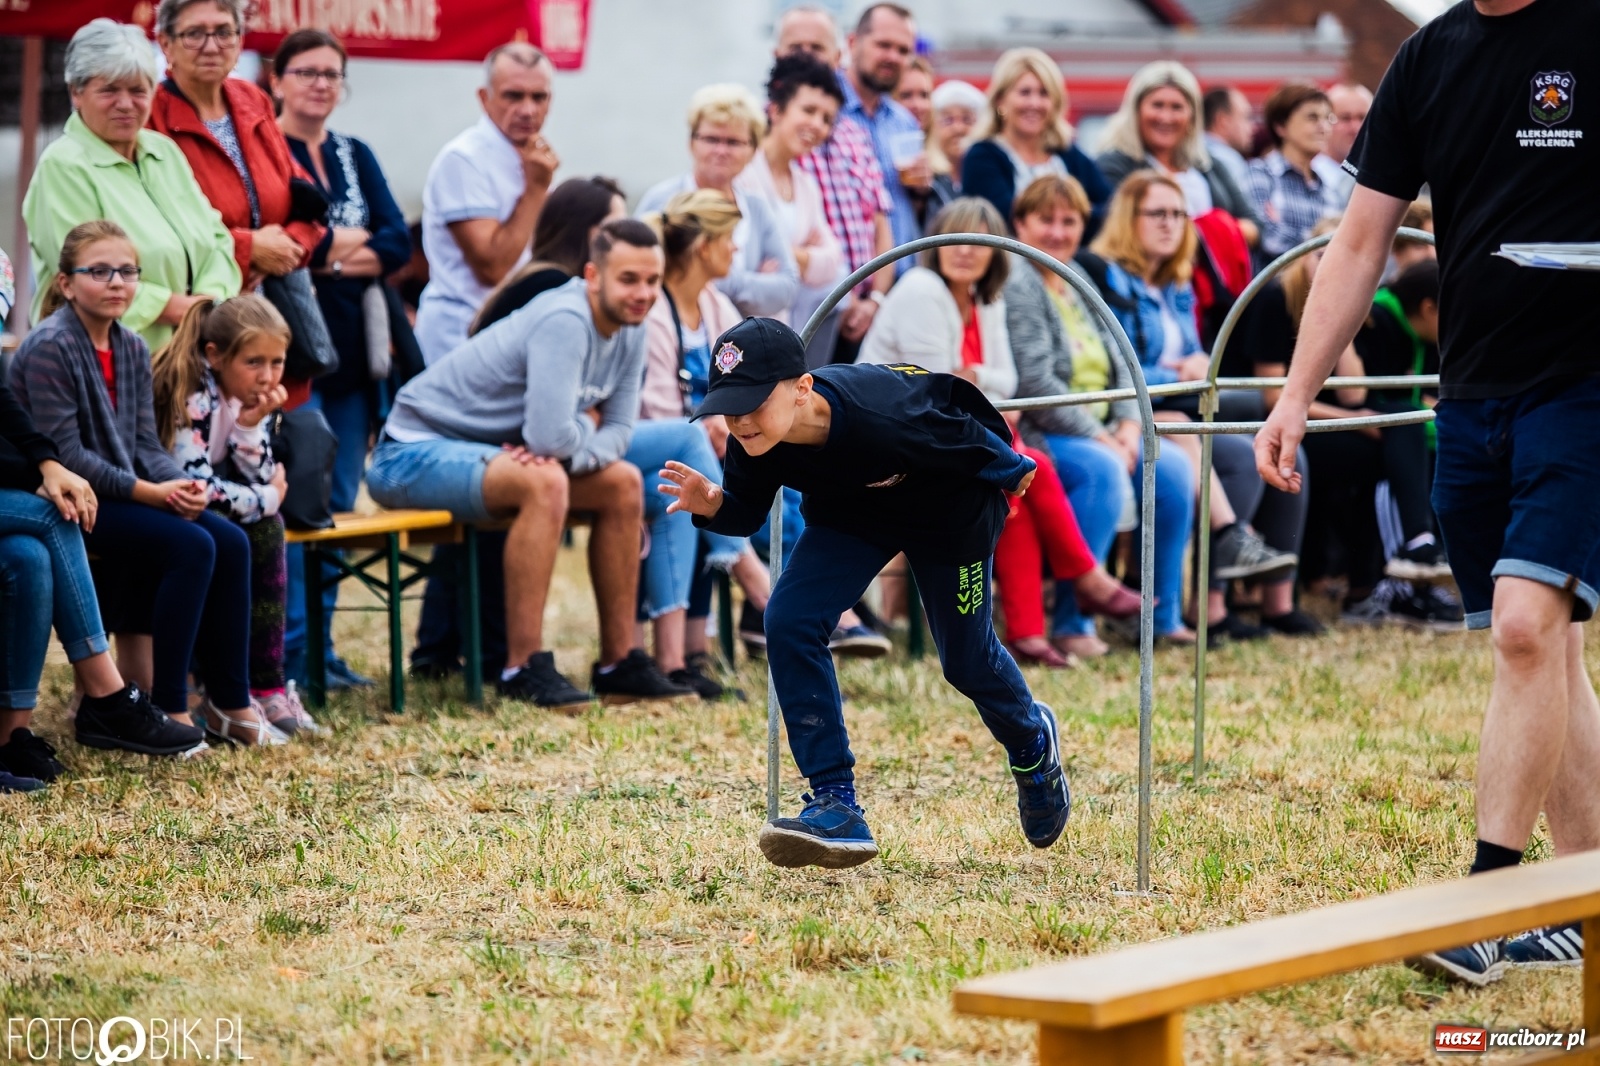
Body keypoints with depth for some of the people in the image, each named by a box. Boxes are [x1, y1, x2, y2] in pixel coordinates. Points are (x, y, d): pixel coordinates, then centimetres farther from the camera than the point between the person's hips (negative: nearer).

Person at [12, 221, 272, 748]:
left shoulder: (131, 349, 10)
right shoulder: (49, 348, -14)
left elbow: (145, 443, 9)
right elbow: (65, 453, -20)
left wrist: (183, 485, -12)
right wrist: (151, 493, -22)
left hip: (125, 493, 8)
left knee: (230, 542, -8)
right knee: (191, 546, -23)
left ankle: (230, 700, 1)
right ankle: (168, 707, -16)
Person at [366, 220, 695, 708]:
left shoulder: (628, 330, 3)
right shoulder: (565, 322, -27)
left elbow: (619, 431, 4)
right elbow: (551, 435, -34)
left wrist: (577, 447, -17)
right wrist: (586, 427, -11)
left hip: (487, 450, 10)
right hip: (414, 452, -10)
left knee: (622, 482, 5)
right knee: (543, 482, -34)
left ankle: (619, 662, 10)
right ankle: (523, 668, -28)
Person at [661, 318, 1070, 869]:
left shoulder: (884, 418, -43)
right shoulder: (753, 440, -28)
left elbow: (968, 438, -24)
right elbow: (747, 514, -10)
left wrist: (1013, 472, -4)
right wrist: (712, 505, -33)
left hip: (951, 505, -4)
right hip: (852, 511, 4)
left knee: (966, 656, 9)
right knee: (788, 620, -17)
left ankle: (1031, 741, 46)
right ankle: (837, 808, -13)